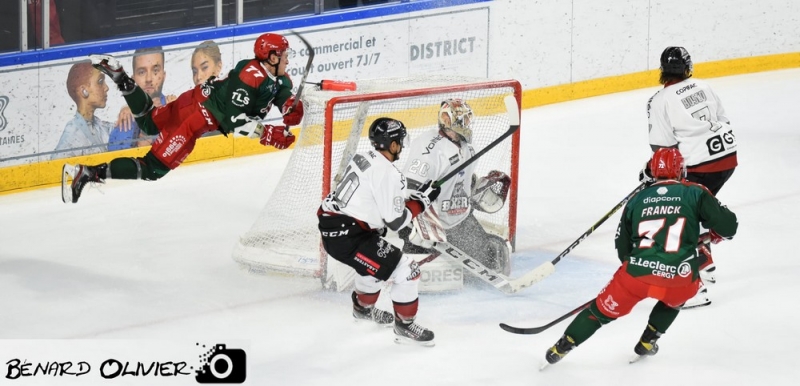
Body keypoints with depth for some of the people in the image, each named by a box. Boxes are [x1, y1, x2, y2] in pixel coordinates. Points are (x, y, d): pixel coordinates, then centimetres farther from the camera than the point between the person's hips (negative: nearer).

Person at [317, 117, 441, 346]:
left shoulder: (363, 158, 10)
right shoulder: (388, 174, -18)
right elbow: (396, 221, -15)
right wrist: (422, 200, -4)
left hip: (330, 224, 10)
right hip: (347, 237, -10)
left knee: (376, 260, 35)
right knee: (406, 271, -6)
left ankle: (363, 308, 55)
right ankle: (404, 327, 7)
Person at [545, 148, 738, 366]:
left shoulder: (637, 200, 17)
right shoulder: (695, 193, 9)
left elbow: (623, 249, 21)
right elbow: (728, 226, 4)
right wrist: (716, 234, 26)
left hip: (637, 272, 1)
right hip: (679, 278, -1)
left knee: (604, 309, 21)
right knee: (674, 297, 35)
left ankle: (561, 348, 23)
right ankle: (647, 342, 31)